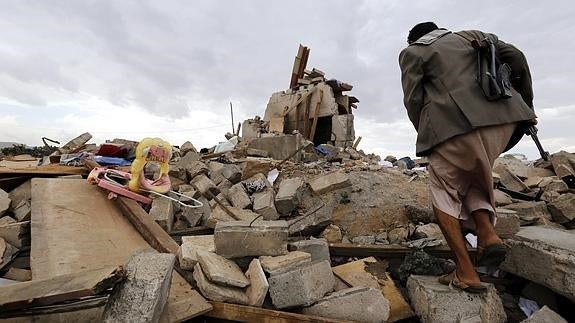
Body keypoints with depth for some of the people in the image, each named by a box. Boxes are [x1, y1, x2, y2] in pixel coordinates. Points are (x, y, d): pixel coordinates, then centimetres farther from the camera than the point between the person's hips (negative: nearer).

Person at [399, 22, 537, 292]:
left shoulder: (412, 52, 14)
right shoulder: (472, 36, 27)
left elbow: (413, 100, 2)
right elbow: (515, 57, 16)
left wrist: (427, 137, 12)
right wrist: (526, 104, 21)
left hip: (454, 124, -5)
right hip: (502, 117, 6)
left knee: (444, 193, 6)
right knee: (474, 178, 25)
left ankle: (466, 273, 3)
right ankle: (487, 233, 3)